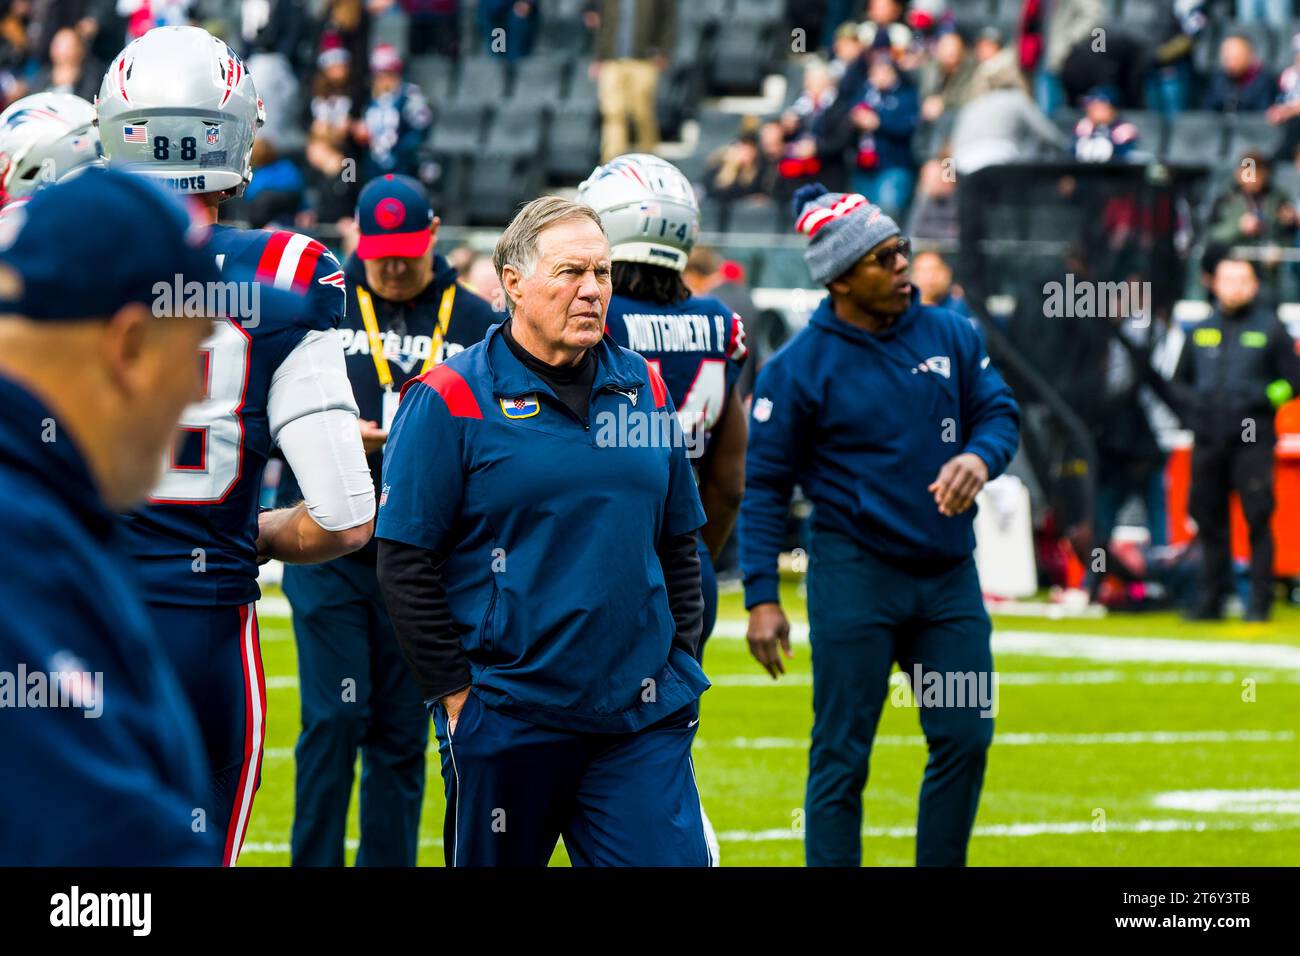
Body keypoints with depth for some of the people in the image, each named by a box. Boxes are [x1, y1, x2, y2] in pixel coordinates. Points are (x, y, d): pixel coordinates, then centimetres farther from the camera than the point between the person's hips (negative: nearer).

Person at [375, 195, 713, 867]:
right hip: (507, 724, -4)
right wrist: (456, 695, -10)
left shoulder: (644, 390, 10)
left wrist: (679, 663, 11)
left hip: (642, 721, 4)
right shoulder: (451, 401, -6)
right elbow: (406, 566, -8)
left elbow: (678, 545, 19)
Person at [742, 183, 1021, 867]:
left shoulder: (949, 336, 5)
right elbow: (763, 486, -5)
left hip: (948, 575, 5)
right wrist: (761, 599, -10)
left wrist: (980, 456, -15)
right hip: (854, 574, -5)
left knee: (964, 740, 5)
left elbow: (999, 411, 10)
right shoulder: (797, 368, -8)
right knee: (842, 756, -2)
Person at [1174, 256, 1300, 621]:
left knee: (1258, 518, -8)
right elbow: (1180, 380, 25)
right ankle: (1211, 598, 13)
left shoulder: (1269, 329, 4)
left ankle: (1260, 600, -5)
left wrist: (1263, 397, -11)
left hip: (1252, 440, -4)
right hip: (1208, 440, 4)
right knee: (1208, 519, 6)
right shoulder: (1201, 331, 15)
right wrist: (1192, 403, 5)